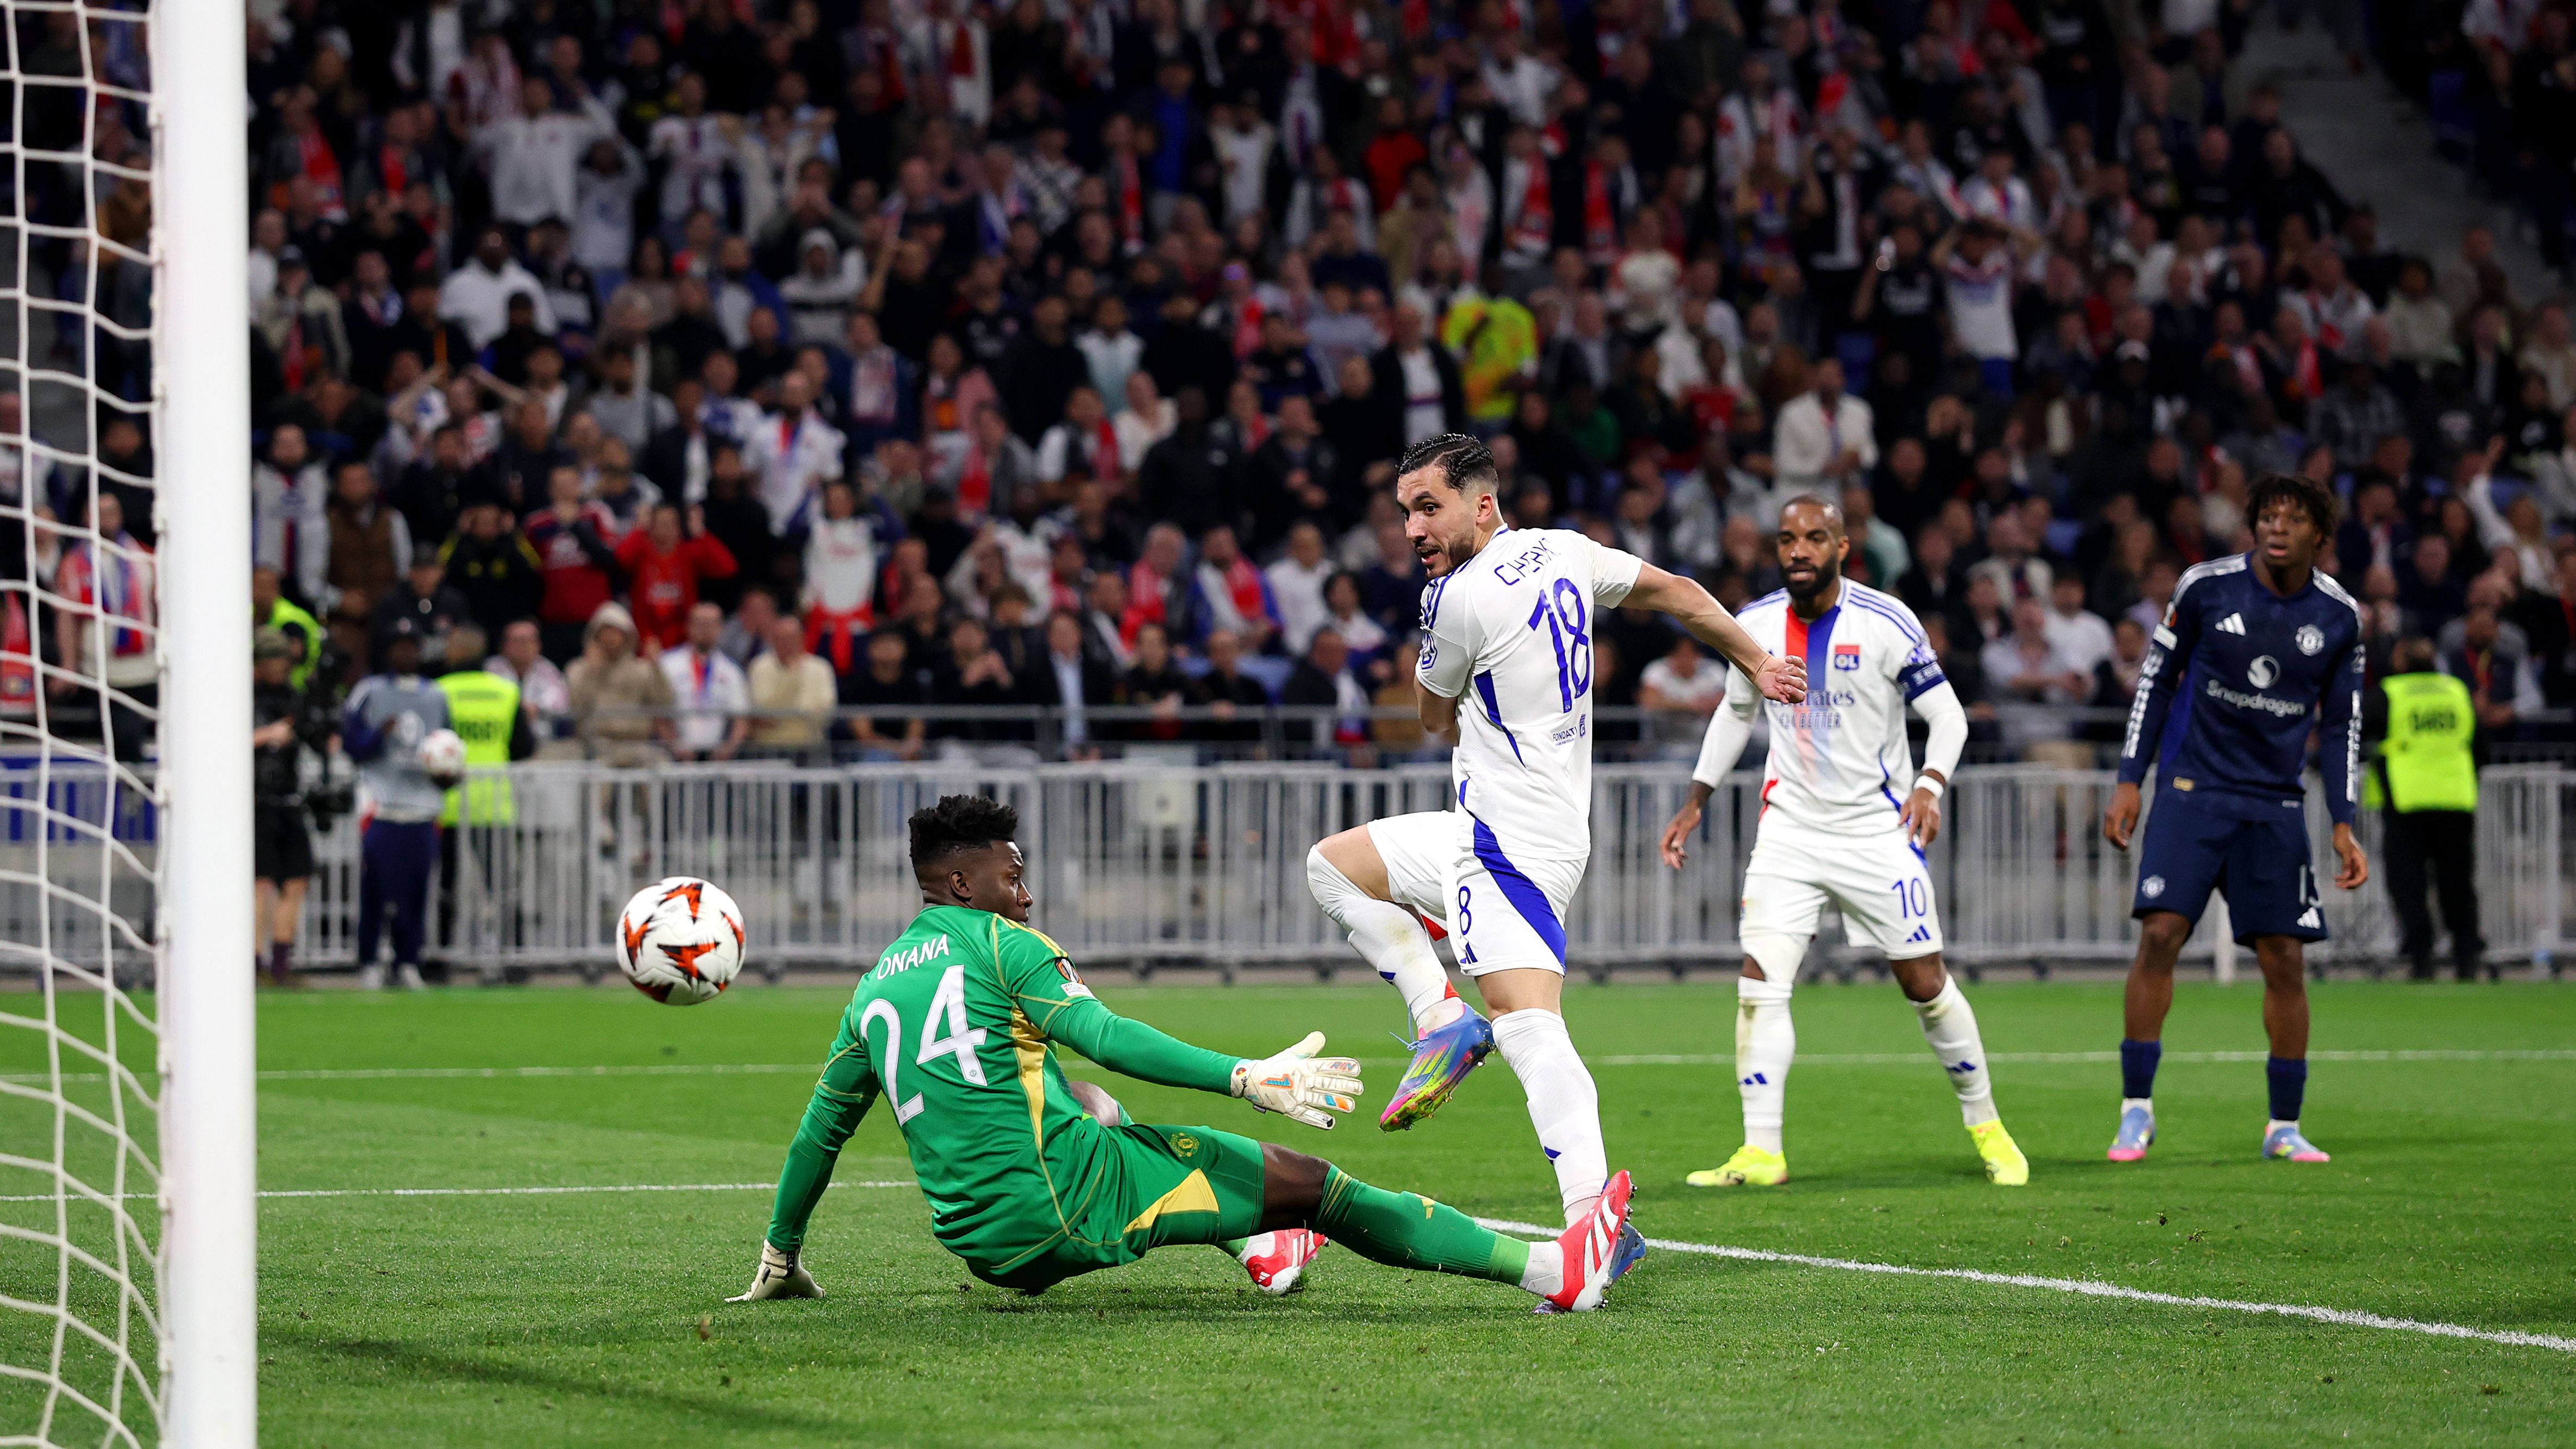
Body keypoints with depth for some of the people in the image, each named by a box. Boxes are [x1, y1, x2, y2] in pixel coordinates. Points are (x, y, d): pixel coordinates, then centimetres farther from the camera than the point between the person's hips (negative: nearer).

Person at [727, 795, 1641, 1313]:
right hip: (1060, 1192, -8)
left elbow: (819, 1131, 22)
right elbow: (1106, 1037, -16)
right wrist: (1246, 1077, -22)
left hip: (984, 1245, 8)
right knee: (1301, 1180, -4)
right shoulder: (999, 946, -3)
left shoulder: (873, 989, 17)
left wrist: (779, 1260, 35)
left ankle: (1257, 1244, 30)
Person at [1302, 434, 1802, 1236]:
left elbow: (1435, 718, 3)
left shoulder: (1457, 597, -14)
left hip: (1512, 849, -10)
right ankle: (1442, 1016, 11)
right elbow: (1677, 592, 21)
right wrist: (1759, 663, 33)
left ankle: (1594, 1218, -37)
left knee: (1530, 1026, -24)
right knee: (1333, 863, 22)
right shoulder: (1563, 552, 10)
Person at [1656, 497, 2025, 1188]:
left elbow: (1947, 714, -7)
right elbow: (1735, 711, 18)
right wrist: (1696, 800, 14)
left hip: (1877, 828, -3)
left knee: (1925, 984, 2)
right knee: (1760, 980, -11)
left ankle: (1985, 1123, 22)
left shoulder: (1884, 623, -12)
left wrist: (1930, 784, -25)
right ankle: (1760, 1151, -9)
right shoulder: (1755, 624, 0)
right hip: (1790, 826, 3)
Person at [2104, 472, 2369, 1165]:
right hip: (2192, 789, -2)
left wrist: (2344, 826, 3)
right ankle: (2136, 1109, -4)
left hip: (2275, 806, 2)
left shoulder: (2339, 615, 0)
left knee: (2285, 959, -1)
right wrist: (2129, 781, -2)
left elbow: (2342, 723, 8)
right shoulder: (2206, 586, -6)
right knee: (2159, 934, -15)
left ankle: (2285, 1126, 12)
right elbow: (2156, 679, 3)